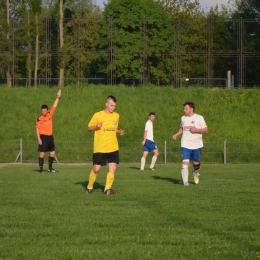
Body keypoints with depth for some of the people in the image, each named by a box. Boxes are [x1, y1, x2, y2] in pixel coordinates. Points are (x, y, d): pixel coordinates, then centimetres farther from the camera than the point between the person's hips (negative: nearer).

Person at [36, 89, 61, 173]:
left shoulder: (50, 114, 7)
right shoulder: (39, 118, -8)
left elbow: (54, 106, 12)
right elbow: (37, 129, -8)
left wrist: (58, 97, 11)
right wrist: (39, 138, -15)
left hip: (50, 136, 6)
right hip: (43, 137, -6)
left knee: (52, 153, 9)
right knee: (42, 153, -6)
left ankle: (50, 168, 20)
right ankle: (41, 168, -2)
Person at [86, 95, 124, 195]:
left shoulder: (116, 116, 9)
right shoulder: (98, 115, -3)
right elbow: (89, 128, 1)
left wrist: (119, 131, 1)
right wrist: (96, 126, -19)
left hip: (113, 148, 3)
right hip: (100, 148, -3)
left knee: (113, 168, -9)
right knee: (96, 169, -2)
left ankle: (107, 189, -1)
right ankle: (89, 187, 19)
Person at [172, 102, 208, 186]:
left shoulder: (199, 118, -5)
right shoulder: (183, 118, 7)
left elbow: (206, 130, -5)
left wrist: (196, 130, -20)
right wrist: (176, 134, 4)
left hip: (196, 145, -1)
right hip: (185, 145, 1)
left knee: (196, 163, 10)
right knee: (185, 163, -14)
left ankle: (195, 172, 44)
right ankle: (185, 181, -14)